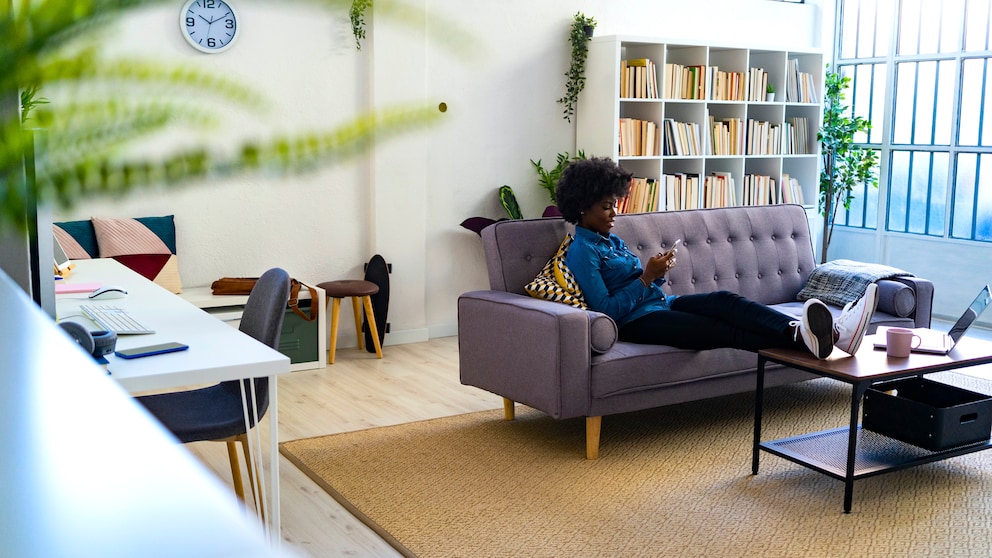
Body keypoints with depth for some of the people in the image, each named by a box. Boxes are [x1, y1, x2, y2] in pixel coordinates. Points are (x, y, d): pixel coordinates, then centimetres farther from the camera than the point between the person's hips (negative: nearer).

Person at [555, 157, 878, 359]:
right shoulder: (582, 251, -9)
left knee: (724, 301, -19)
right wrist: (646, 277, -18)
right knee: (721, 330, -30)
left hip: (661, 304, 8)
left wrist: (657, 272, 1)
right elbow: (607, 311, -17)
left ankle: (831, 332, -36)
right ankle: (805, 339, -49)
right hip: (636, 321, -8)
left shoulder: (612, 241, 20)